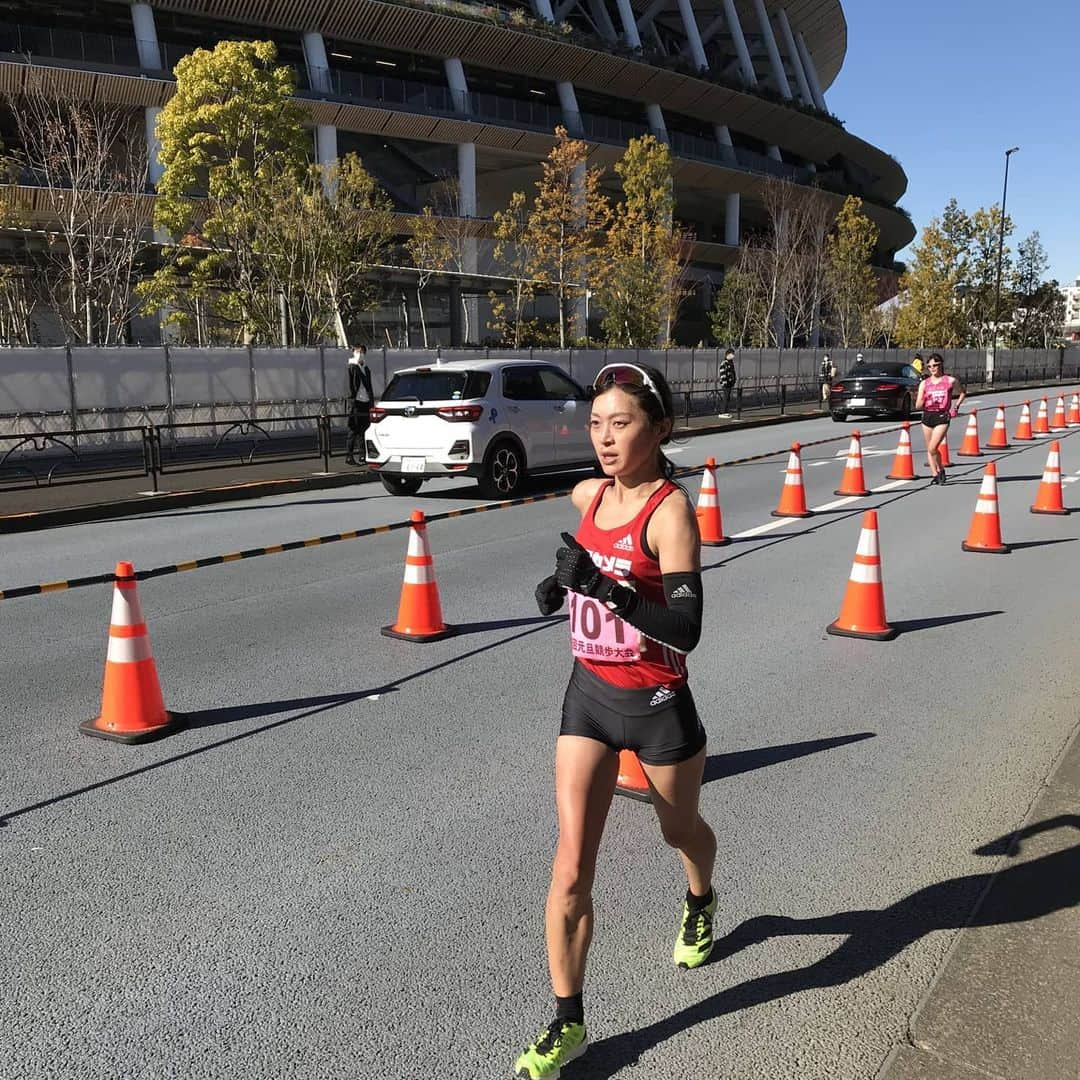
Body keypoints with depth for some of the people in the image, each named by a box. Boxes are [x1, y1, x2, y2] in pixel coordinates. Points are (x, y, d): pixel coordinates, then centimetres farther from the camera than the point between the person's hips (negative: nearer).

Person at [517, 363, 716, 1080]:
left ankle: (701, 903, 59)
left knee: (680, 830, 24)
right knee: (572, 866, -2)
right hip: (590, 695, 4)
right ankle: (568, 1022, 13)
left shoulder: (671, 510, -20)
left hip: (658, 704, -4)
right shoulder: (588, 495, -2)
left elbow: (686, 630, -26)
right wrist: (563, 584, 3)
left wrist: (609, 588, -37)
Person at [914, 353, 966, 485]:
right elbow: (918, 406, 2)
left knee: (932, 448, -15)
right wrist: (922, 400, -19)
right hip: (927, 416, 4)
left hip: (942, 417, -4)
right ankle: (935, 474, 22)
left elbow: (963, 392, 17)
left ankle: (940, 470, 7)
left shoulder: (950, 381, -1)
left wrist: (956, 406, 5)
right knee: (929, 449, 10)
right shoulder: (924, 383, 4)